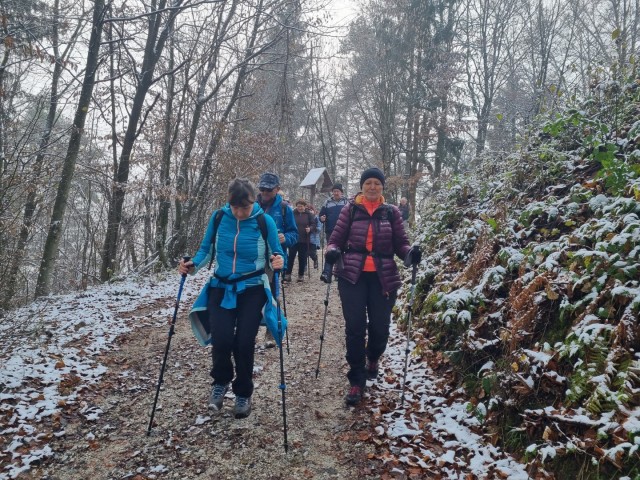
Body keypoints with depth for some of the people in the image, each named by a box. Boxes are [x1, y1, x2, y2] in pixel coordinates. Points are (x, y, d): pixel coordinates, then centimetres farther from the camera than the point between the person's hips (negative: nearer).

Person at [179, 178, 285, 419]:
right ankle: (221, 381, 19)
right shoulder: (218, 218, -4)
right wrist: (193, 265, -14)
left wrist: (278, 261, -28)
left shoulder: (264, 221, -10)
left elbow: (276, 255, -5)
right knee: (222, 339, -14)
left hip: (252, 290, -1)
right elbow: (206, 249, 5)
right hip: (221, 288, 2)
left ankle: (243, 393, 20)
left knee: (244, 342, -7)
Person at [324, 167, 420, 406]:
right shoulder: (350, 209, 4)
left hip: (383, 278, 1)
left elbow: (400, 243, 6)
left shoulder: (391, 212, 6)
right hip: (352, 276, -1)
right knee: (355, 327, -2)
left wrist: (410, 252, -15)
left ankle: (373, 359, 39)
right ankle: (356, 380, 13)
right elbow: (336, 238, 4)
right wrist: (332, 251, -17)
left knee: (380, 326, 4)